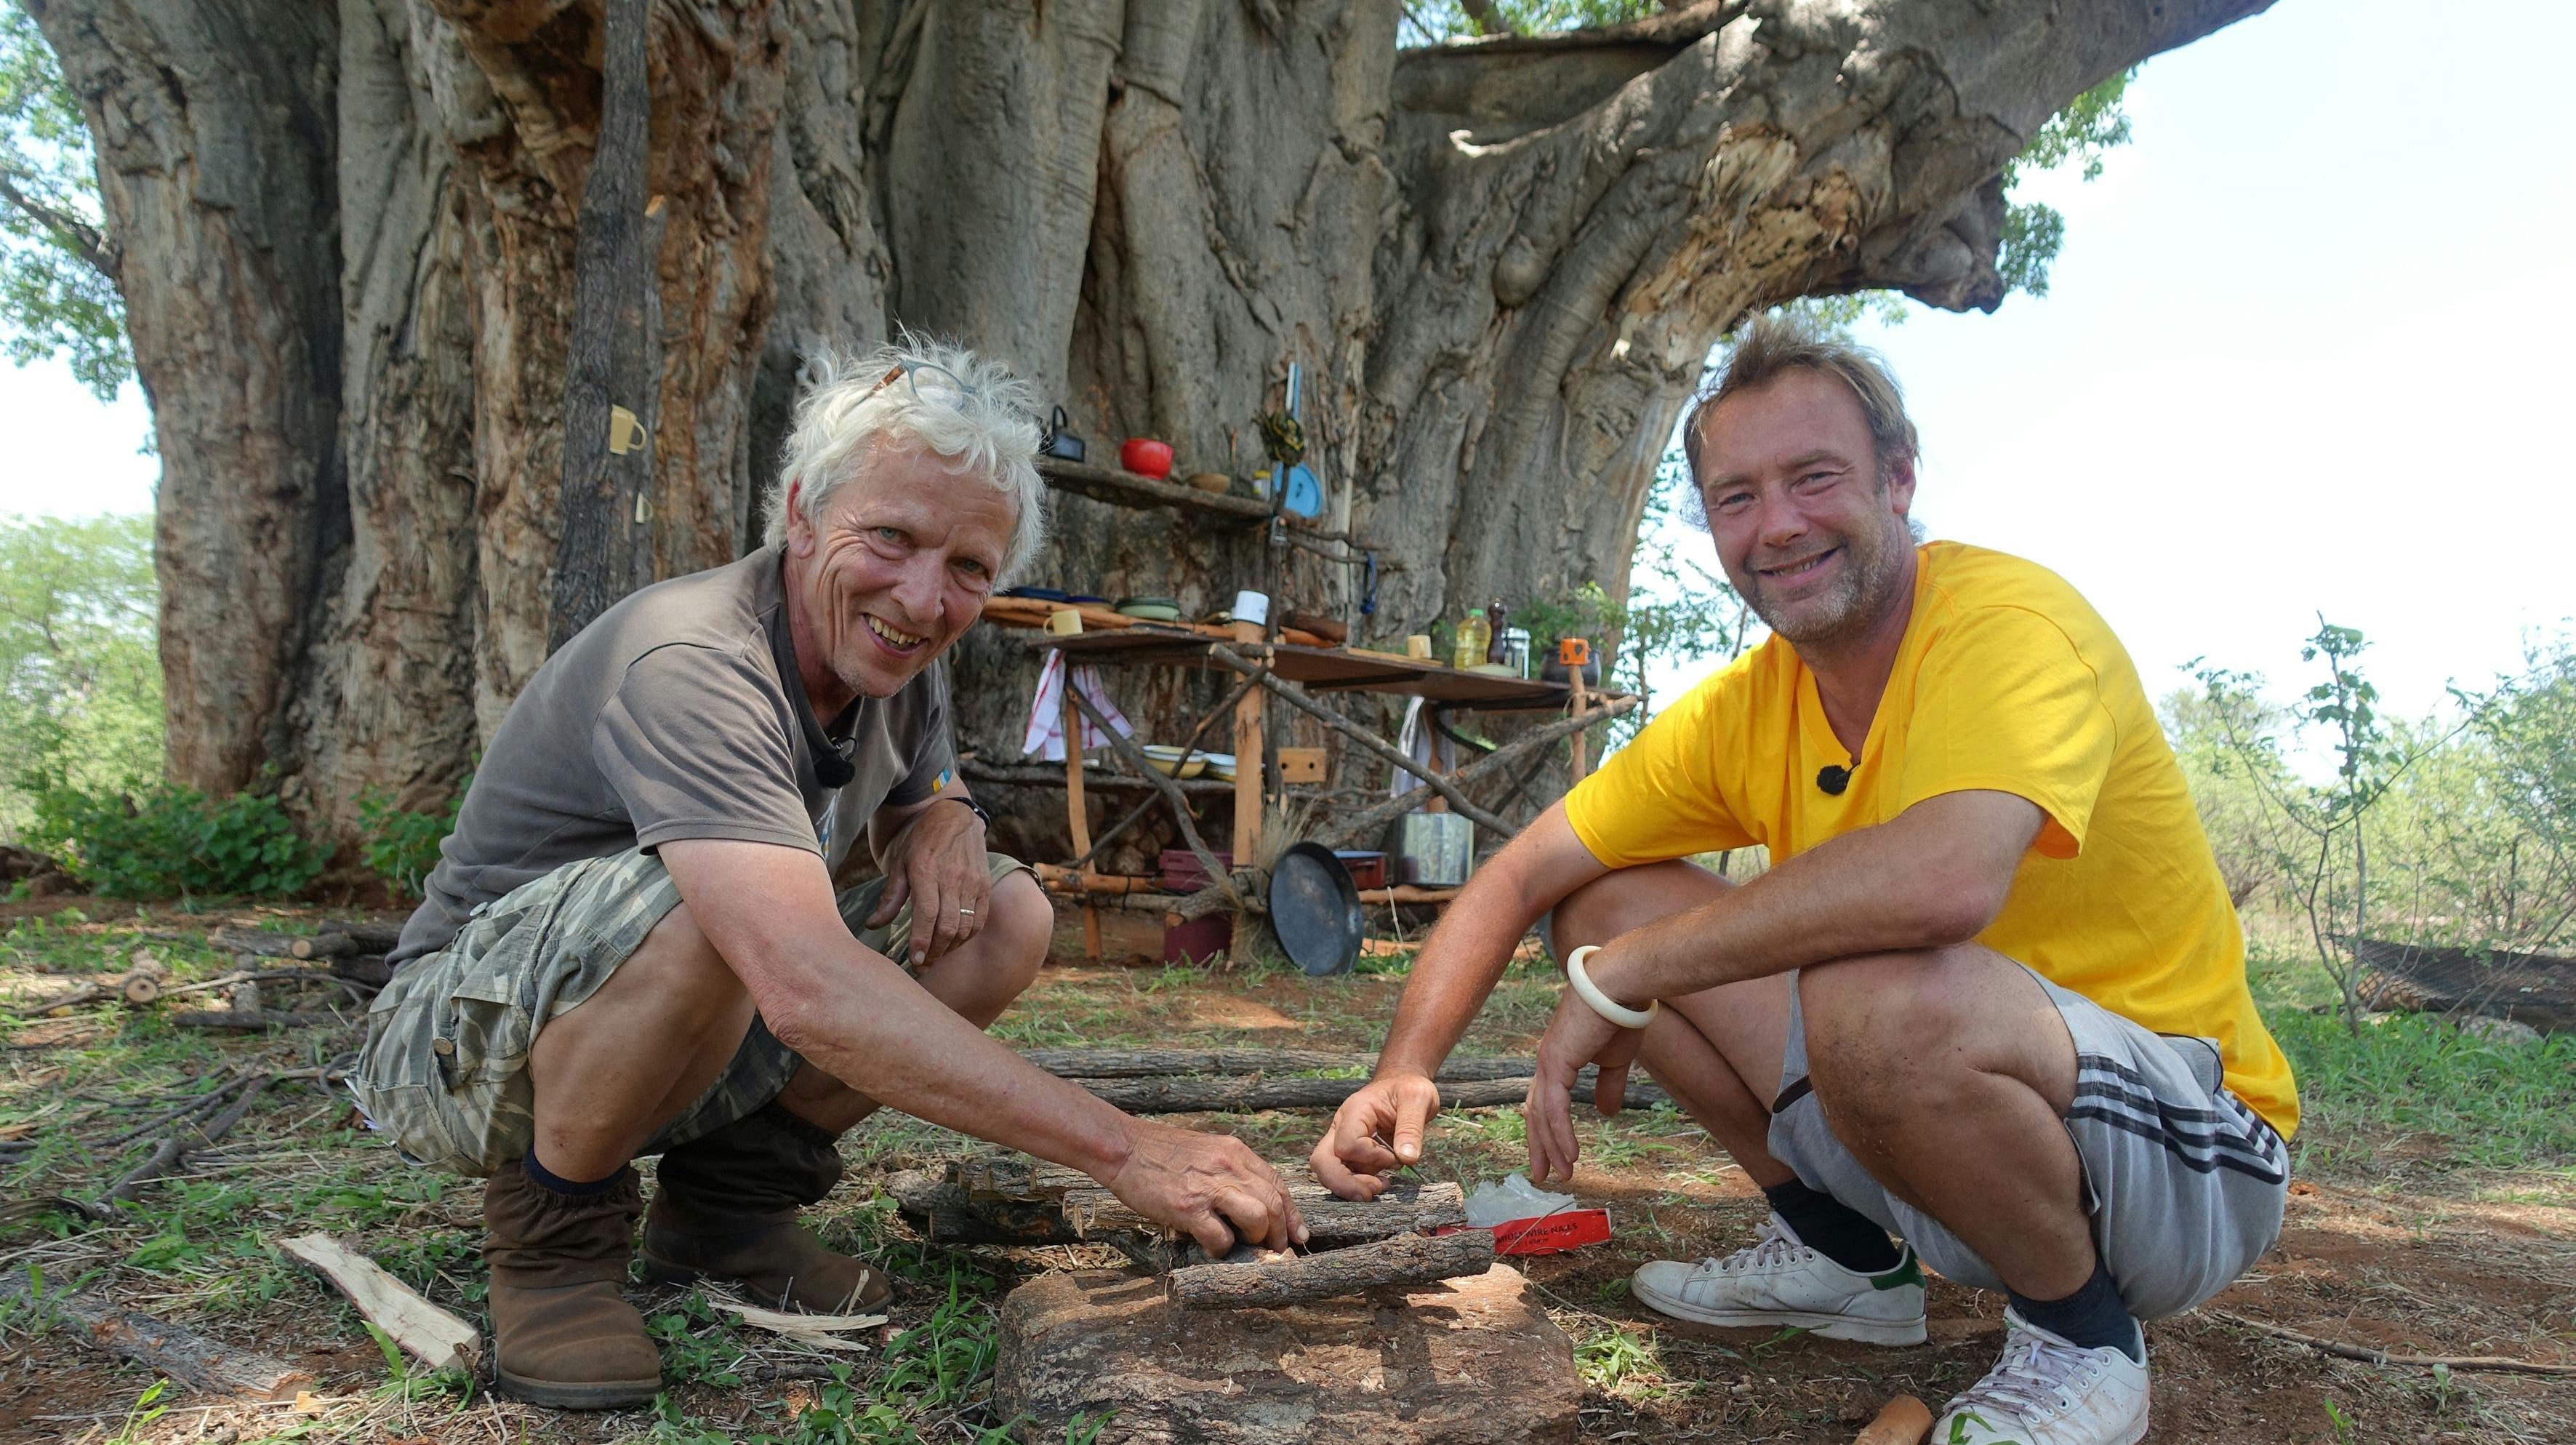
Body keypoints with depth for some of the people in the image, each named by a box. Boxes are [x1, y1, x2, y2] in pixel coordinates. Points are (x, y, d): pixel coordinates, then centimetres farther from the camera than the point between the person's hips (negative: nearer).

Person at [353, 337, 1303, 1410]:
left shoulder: (898, 665, -5)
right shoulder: (692, 668, -32)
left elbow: (922, 785, 17)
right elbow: (809, 993, -45)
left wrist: (944, 818, -11)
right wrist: (1123, 1150, -46)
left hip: (700, 1037, 8)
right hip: (460, 1040, -7)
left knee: (1005, 915, -8)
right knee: (692, 906, -39)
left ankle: (725, 1197, 5)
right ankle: (555, 1227, -10)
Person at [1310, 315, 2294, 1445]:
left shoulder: (2009, 621, -21)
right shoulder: (1743, 712, -1)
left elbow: (1945, 879, -41)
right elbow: (1521, 876, 2)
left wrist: (1619, 978, -30)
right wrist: (1405, 1073, -14)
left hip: (2188, 1151, -6)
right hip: (1936, 1103, 7)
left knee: (1875, 987, -38)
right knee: (1610, 898, -2)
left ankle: (2083, 1334, -8)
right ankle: (1845, 1255, 12)